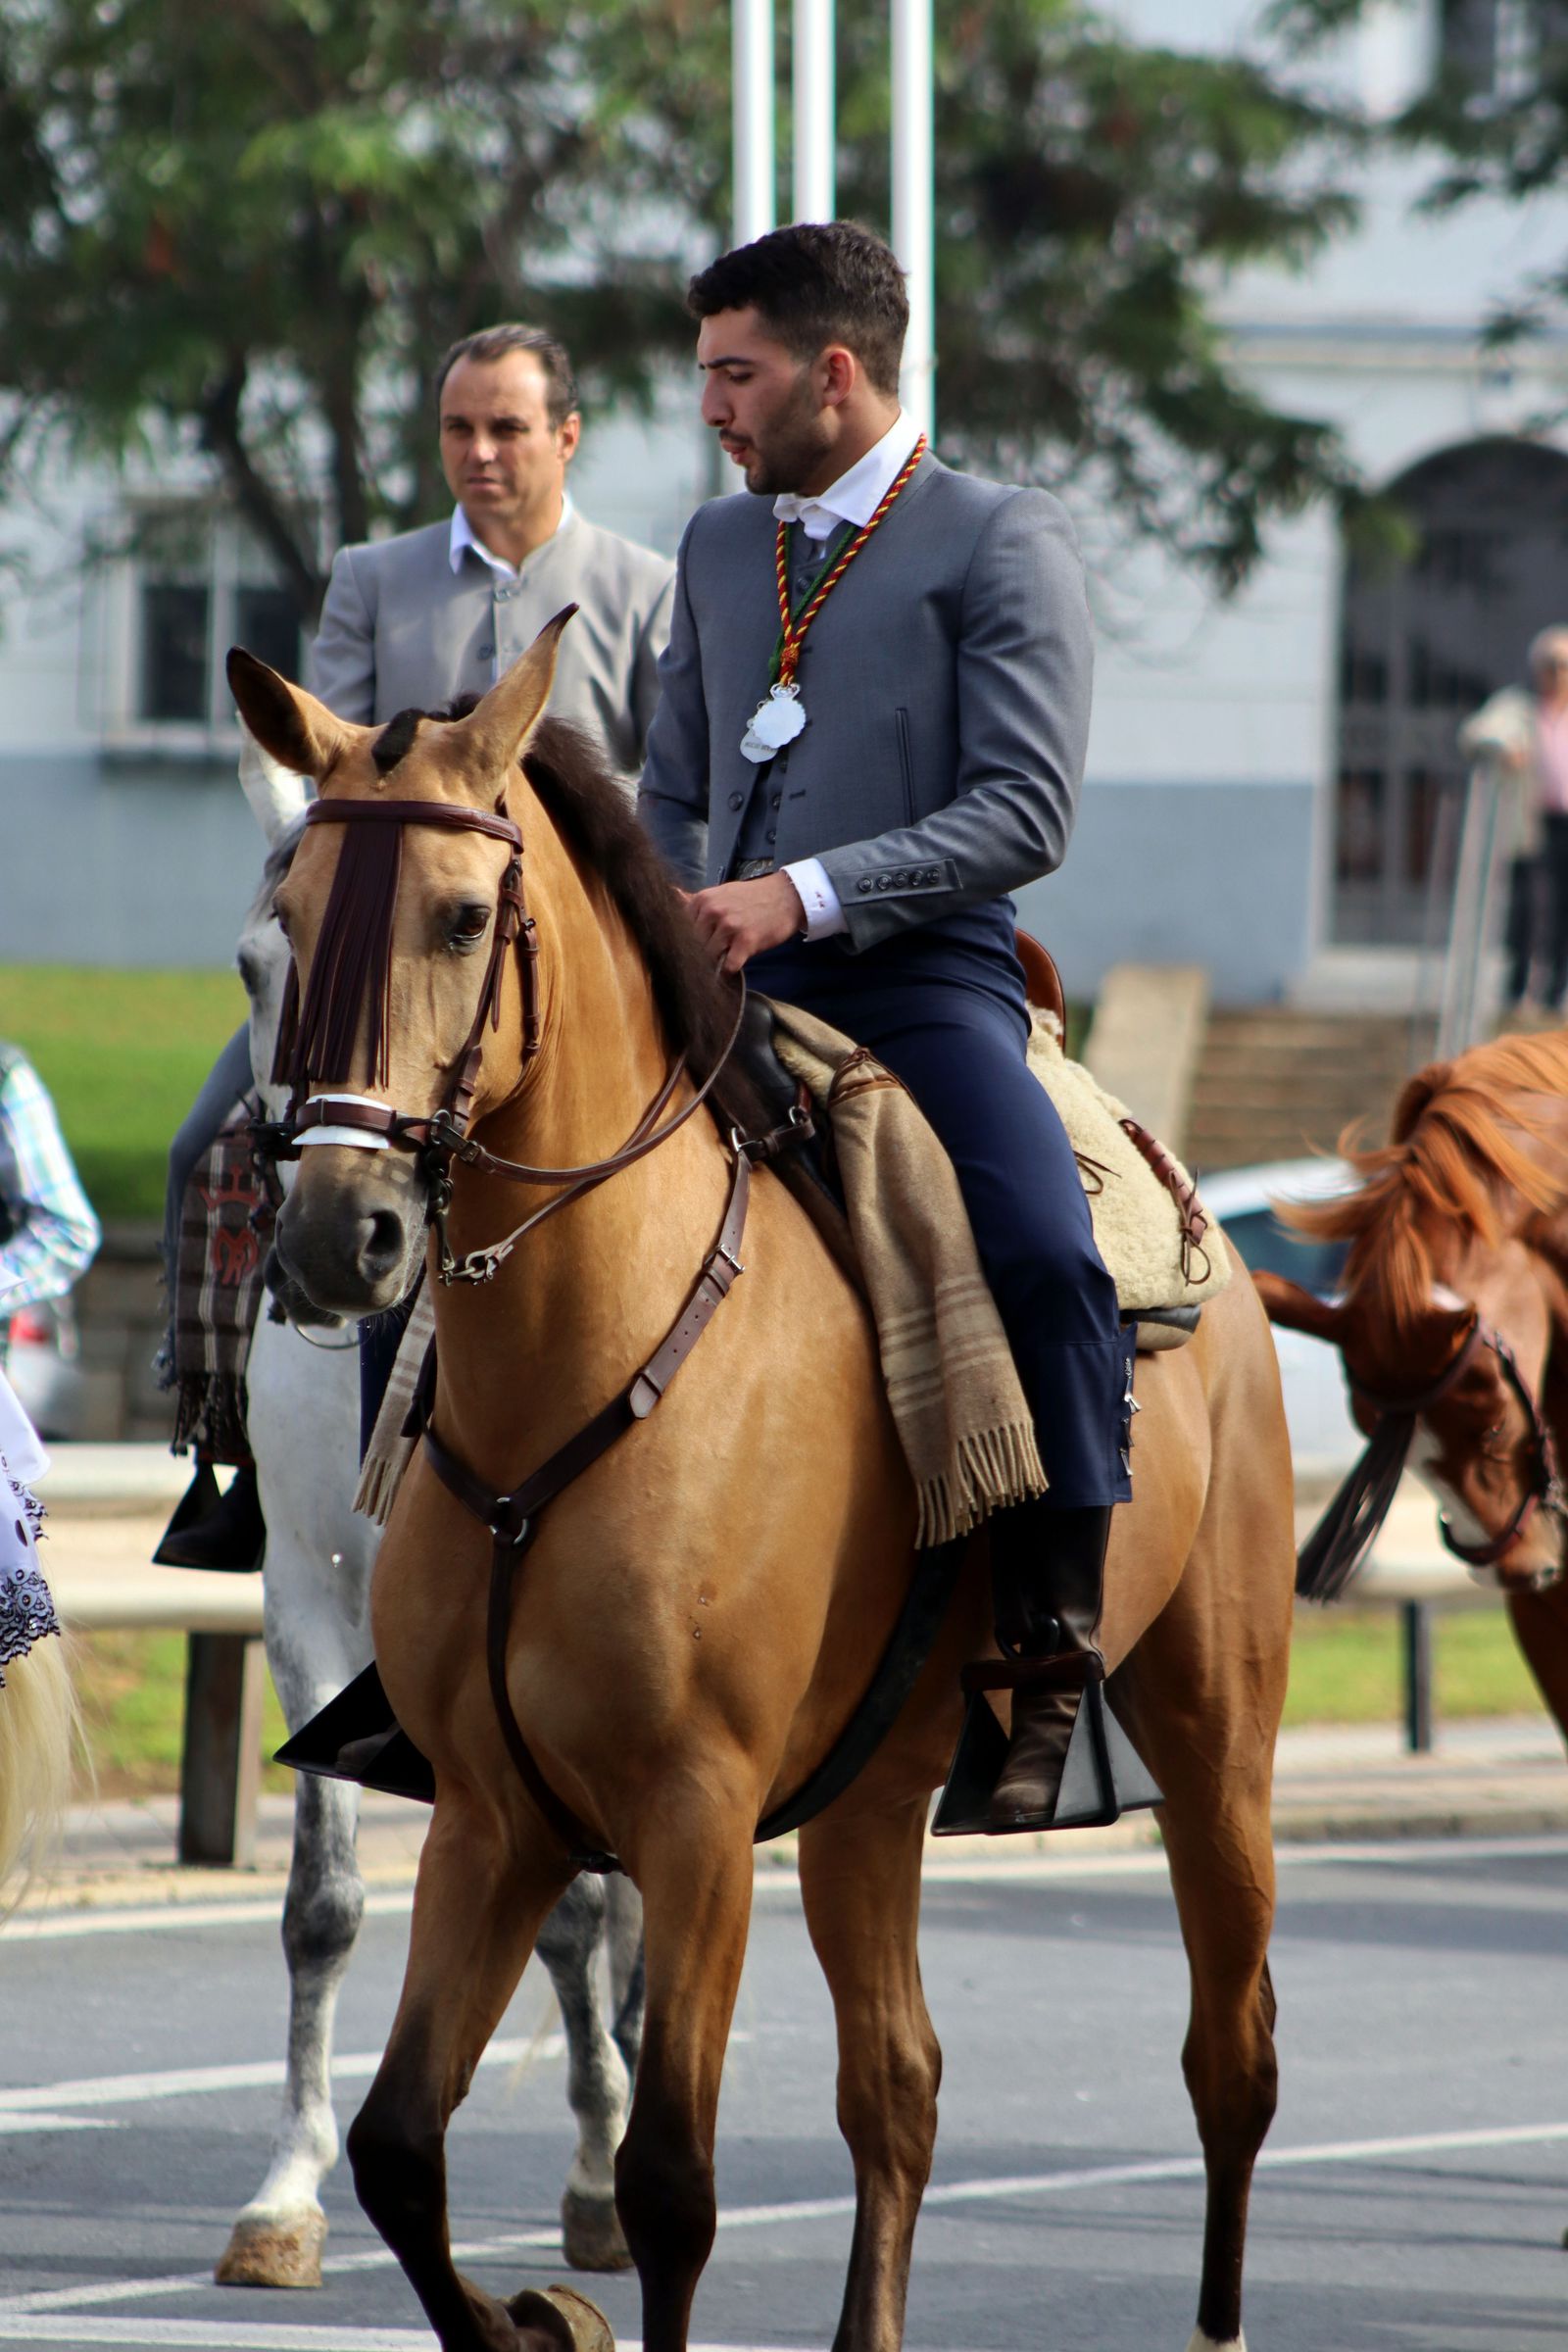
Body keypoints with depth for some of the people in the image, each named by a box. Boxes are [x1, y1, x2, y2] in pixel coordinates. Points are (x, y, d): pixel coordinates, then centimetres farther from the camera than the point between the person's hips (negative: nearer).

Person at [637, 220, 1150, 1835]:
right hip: (732, 994, 6)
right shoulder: (717, 548, 19)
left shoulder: (1002, 544, -1)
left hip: (925, 987, -6)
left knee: (1047, 1262, -30)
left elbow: (1025, 811, -11)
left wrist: (803, 895, -20)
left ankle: (1054, 1658, -21)